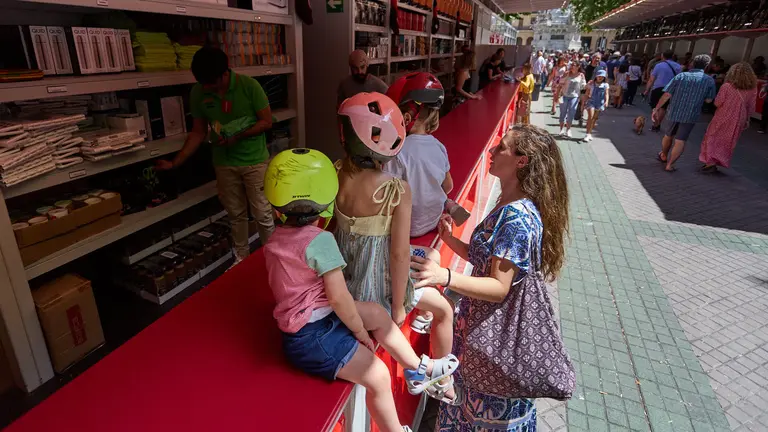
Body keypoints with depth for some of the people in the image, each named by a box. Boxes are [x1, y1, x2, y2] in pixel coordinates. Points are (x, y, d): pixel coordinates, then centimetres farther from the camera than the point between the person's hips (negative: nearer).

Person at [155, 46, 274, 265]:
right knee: (236, 214, 13)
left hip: (254, 161, -3)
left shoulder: (249, 85, -14)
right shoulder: (198, 93, -4)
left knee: (262, 213, 3)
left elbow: (267, 122, -10)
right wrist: (175, 162, -2)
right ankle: (241, 257, 30)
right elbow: (198, 132, 3)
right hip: (224, 163, 3)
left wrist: (237, 136, -21)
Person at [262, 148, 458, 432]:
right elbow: (338, 297, -24)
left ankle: (417, 368, 31)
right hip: (314, 336, -9)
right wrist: (360, 332, -6)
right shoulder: (320, 240, -23)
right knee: (379, 378, 0)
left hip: (299, 323, 9)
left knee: (377, 313, 18)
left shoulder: (275, 239, 3)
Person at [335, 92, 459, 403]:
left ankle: (420, 314, 53)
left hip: (343, 278, 6)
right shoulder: (398, 191, -28)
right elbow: (400, 254, -22)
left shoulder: (337, 175, -14)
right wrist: (398, 305, -12)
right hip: (377, 285, -6)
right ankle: (440, 381, 38)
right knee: (445, 310, 21)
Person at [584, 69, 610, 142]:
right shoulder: (591, 83, -1)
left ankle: (590, 133, 22)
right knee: (590, 117, -16)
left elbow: (607, 94, -7)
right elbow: (587, 93, 3)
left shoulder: (606, 85, 3)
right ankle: (588, 134, -17)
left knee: (594, 119, 11)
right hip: (591, 102, -3)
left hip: (600, 103, 3)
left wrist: (606, 101, -26)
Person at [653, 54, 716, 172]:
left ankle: (663, 156, 41)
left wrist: (656, 109, -3)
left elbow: (666, 95, -8)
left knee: (668, 136, 21)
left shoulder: (681, 76, -3)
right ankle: (669, 164, 1)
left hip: (673, 113, 1)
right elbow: (708, 100, 1)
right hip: (690, 116, -1)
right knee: (680, 141, 5)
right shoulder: (709, 80, -4)